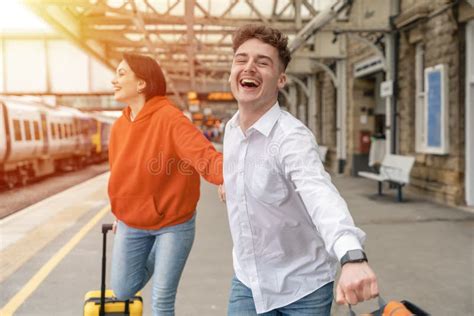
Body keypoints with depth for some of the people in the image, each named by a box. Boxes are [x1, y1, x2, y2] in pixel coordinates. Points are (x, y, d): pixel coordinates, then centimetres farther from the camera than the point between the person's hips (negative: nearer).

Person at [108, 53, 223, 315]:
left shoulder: (170, 118, -21)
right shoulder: (119, 126, 0)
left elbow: (204, 156, -35)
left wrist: (227, 174, -55)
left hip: (173, 223, -6)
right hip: (131, 224, 6)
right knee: (123, 291, 15)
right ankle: (152, 261, 44)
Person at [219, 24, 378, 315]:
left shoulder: (292, 137, -25)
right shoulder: (231, 129, -2)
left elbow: (320, 195, -44)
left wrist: (352, 256, -59)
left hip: (302, 286, -5)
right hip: (248, 280, 5)